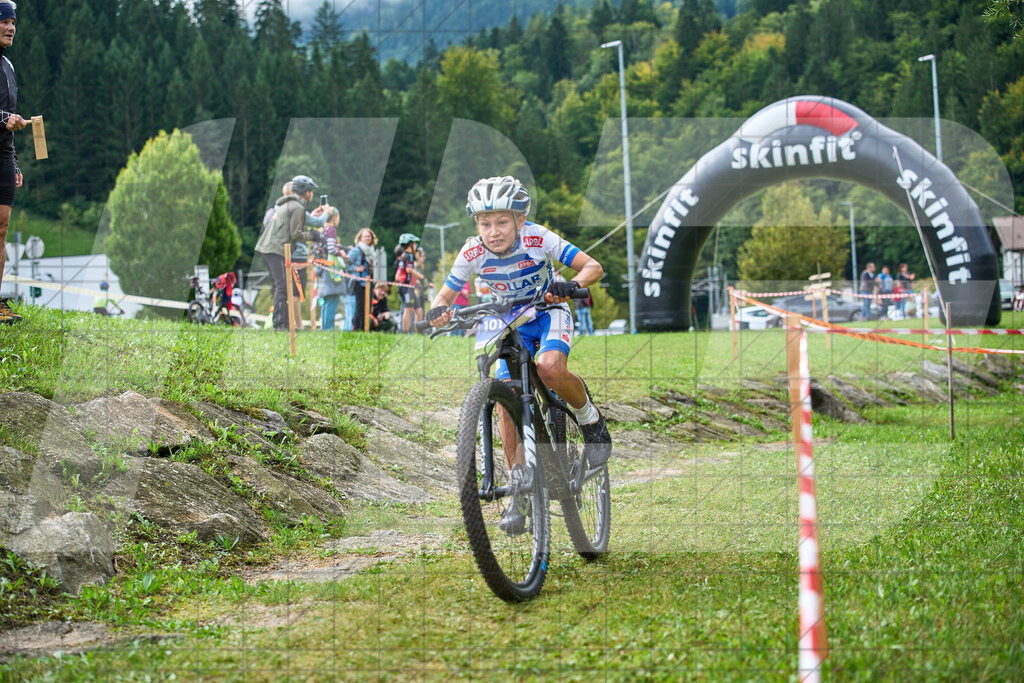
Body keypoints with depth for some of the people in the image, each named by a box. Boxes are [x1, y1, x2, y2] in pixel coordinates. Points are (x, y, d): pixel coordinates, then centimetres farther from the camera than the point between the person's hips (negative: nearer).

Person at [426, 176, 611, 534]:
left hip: (548, 312, -3)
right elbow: (446, 294, -10)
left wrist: (571, 285, -48)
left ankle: (590, 418, -3)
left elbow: (593, 267, -27)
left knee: (550, 369, -34)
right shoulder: (473, 253, -20)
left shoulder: (538, 239, -28)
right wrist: (438, 310, -34)